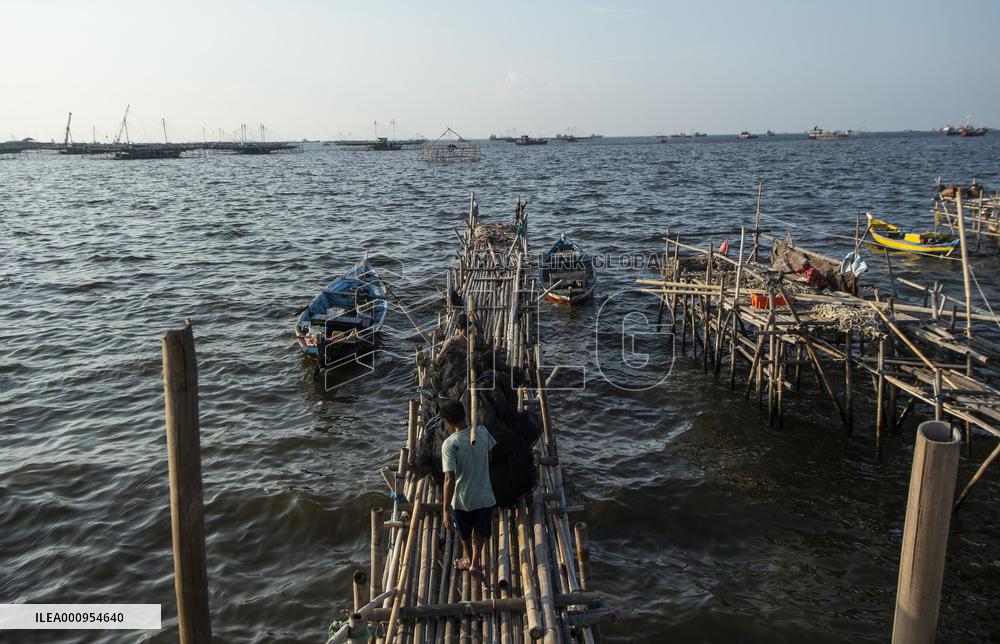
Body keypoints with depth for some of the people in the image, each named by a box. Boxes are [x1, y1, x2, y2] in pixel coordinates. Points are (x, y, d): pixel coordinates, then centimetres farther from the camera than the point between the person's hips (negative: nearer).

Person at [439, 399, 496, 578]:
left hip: (462, 499, -2)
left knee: (464, 533, 27)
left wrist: (445, 509, -22)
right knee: (481, 532, 29)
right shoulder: (482, 432, -11)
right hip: (485, 497, 2)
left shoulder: (449, 444, -23)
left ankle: (468, 559, 49)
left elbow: (449, 478, -26)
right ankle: (475, 563, 29)